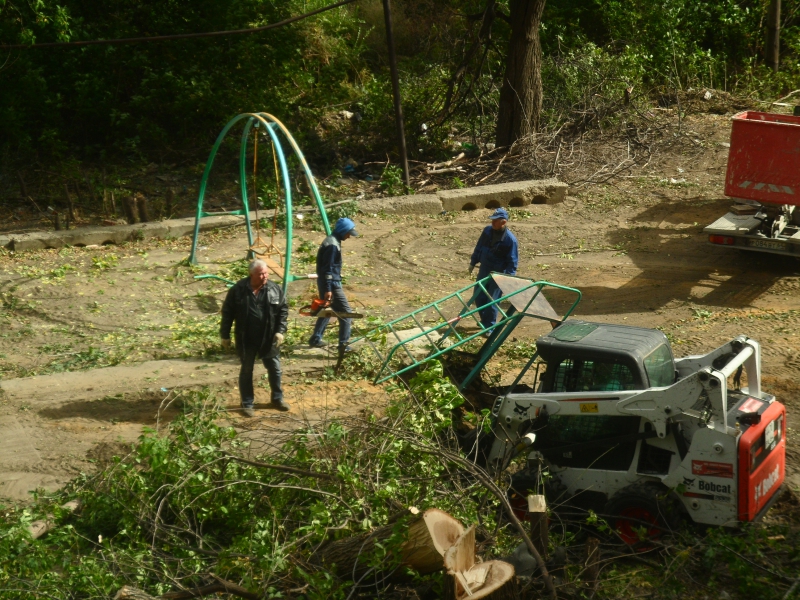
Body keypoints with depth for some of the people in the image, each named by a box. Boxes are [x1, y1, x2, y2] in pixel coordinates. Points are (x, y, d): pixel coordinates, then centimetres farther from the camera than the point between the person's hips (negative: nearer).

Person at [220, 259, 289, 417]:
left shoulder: (274, 290, -5)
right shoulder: (238, 290, -11)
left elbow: (283, 310, 2)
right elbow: (227, 313, -4)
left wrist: (280, 331, -7)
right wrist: (225, 335, -2)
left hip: (268, 339, 2)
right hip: (246, 340, -2)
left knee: (275, 369, 12)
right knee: (246, 371, 10)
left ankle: (277, 398, 32)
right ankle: (247, 404, 23)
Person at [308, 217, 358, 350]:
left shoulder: (331, 241, 13)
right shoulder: (333, 245, -19)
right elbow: (328, 268, -23)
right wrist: (328, 289, -24)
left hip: (325, 283, 10)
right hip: (332, 284, -10)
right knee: (345, 312, -6)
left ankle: (315, 339, 29)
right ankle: (343, 344, -8)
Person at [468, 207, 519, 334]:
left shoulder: (510, 239, -18)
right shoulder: (488, 231, -1)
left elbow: (512, 261, -14)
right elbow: (479, 247, 12)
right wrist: (473, 262, 15)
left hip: (498, 273, -6)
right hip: (484, 269, 6)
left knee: (492, 301, -3)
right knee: (479, 298, 12)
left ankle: (490, 327, 9)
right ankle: (485, 320, 33)